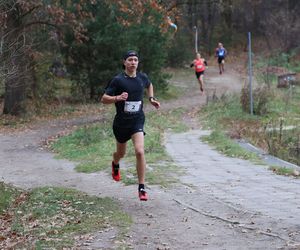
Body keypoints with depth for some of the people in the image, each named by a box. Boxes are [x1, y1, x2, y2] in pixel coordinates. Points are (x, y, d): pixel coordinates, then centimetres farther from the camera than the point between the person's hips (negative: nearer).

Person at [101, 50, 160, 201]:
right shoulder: (118, 80, -11)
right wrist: (117, 98, -27)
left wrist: (151, 99, 11)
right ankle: (115, 165, 59)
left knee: (139, 151, -20)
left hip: (137, 121, 1)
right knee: (121, 153, 19)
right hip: (121, 121, 0)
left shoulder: (142, 77, 1)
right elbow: (104, 99, -10)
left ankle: (142, 188, -14)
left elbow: (149, 86, 26)